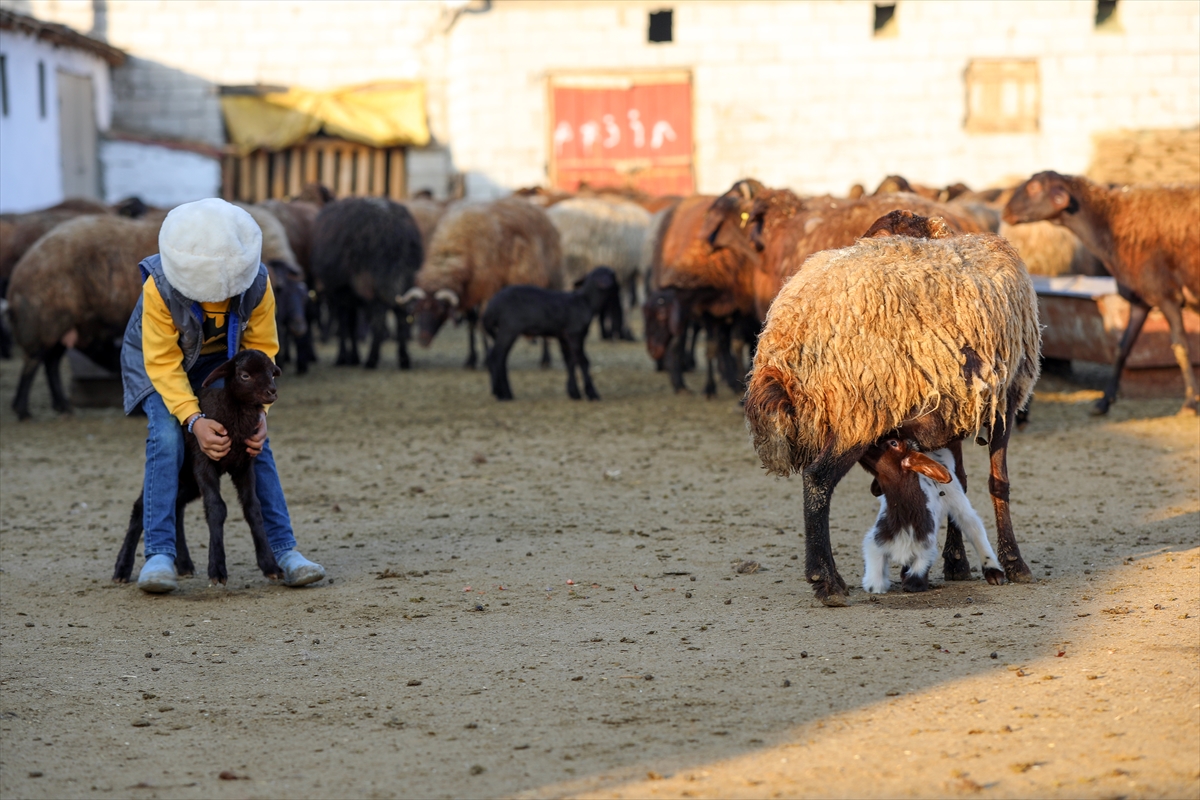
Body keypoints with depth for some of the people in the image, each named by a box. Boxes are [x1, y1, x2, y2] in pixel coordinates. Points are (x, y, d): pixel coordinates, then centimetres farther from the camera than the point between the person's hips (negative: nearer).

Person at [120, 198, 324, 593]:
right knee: (166, 438, -26)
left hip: (221, 360, 3)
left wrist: (258, 410, -29)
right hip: (158, 358, -3)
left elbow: (262, 351, -16)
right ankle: (159, 554, -24)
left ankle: (284, 551, -8)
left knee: (255, 440, -12)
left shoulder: (257, 285, -28)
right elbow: (162, 363, -30)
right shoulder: (159, 287, -36)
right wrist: (193, 419, -42)